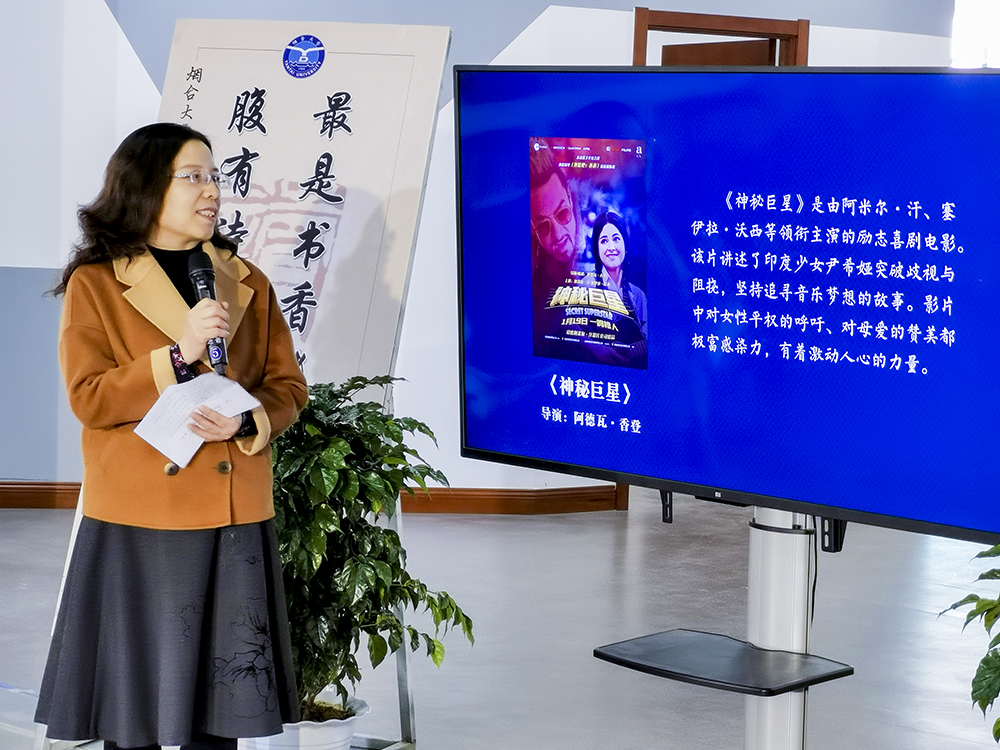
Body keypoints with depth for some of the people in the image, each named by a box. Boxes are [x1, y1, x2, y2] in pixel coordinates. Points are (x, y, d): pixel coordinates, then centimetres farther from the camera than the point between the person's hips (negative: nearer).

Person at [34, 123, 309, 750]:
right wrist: (178, 356, -19)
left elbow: (288, 385, 13)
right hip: (138, 524, -3)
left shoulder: (245, 283, 12)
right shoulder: (95, 284, 0)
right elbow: (88, 398, -8)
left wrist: (246, 422, -9)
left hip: (233, 520, 3)